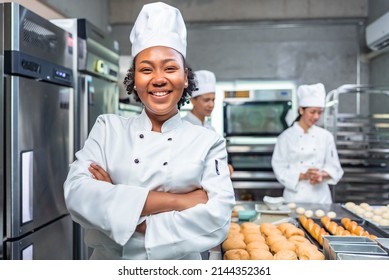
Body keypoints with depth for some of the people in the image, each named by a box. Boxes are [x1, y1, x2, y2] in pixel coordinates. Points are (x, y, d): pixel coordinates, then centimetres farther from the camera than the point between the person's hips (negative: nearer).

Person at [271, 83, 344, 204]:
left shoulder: (325, 136, 4)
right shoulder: (286, 137, -4)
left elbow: (334, 166, 8)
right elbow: (280, 169, -6)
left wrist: (322, 175, -13)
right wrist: (303, 176, -19)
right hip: (295, 196, -2)